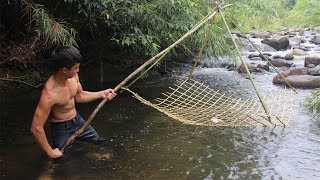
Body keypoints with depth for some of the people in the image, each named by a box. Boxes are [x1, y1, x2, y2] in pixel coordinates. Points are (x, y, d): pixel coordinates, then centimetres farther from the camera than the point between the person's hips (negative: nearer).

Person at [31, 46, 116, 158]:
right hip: (62, 128, -7)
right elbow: (36, 128, -31)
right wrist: (50, 152, -23)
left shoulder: (73, 76, -14)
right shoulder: (49, 94, -36)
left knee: (99, 143, 22)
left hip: (77, 120, 7)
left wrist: (101, 94, -2)